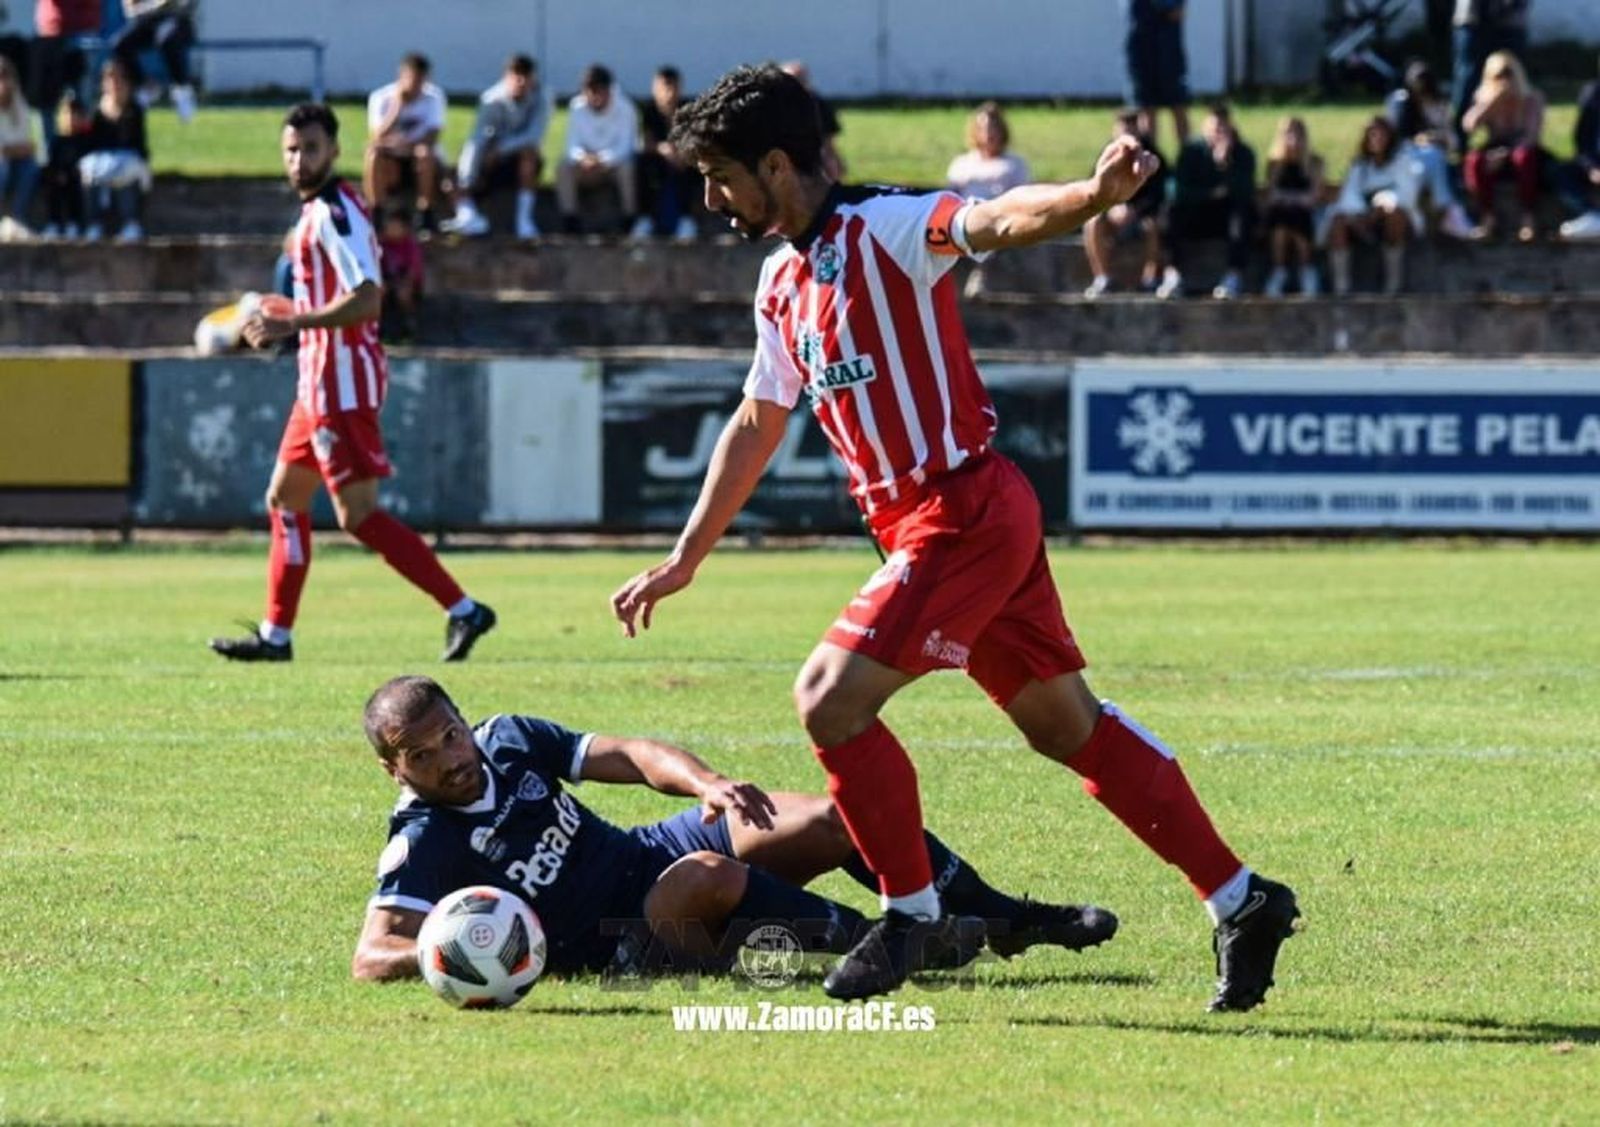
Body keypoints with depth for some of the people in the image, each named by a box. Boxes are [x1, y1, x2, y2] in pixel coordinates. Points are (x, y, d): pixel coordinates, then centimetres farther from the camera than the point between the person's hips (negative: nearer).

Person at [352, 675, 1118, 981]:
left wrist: (706, 785, -17)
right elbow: (371, 956, -26)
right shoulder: (423, 844, -17)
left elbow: (629, 757, 3)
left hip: (653, 853, 7)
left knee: (836, 821, -8)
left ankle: (1002, 919, 7)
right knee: (707, 876, -37)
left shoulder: (508, 741, 0)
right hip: (621, 942, -7)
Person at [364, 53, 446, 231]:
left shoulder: (433, 96, -10)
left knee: (425, 151, -35)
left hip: (422, 162, 0)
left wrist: (408, 143, -41)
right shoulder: (381, 98, -10)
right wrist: (396, 105, -31)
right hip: (392, 159, 0)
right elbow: (377, 139, -24)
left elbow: (432, 136, -22)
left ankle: (425, 214, -23)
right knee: (374, 153, -32)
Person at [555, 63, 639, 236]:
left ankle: (631, 220, -27)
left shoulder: (624, 108, -13)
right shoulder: (577, 108, -5)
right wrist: (583, 157, -33)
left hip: (615, 163, -3)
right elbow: (573, 144, -9)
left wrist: (604, 160, -39)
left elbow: (625, 147, -20)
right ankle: (569, 220, -23)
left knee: (627, 168, -37)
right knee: (563, 167, -26)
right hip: (588, 164, 3)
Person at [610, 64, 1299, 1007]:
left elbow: (993, 222, -32)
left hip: (963, 512, -9)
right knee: (1068, 725, 12)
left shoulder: (884, 226, -13)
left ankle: (914, 911, 0)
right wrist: (684, 560, 28)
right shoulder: (783, 279, 13)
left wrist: (1091, 196, -54)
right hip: (937, 522, 9)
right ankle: (1241, 901, 17)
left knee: (830, 699, -14)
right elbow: (758, 425, 25)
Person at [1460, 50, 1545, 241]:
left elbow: (1533, 135, -17)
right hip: (1496, 152, 2)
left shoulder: (1532, 98, -8)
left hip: (1522, 149, -2)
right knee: (1474, 159, -33)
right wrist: (1488, 102, -27)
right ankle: (1487, 217, -25)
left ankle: (1528, 219, -32)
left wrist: (1506, 153, -31)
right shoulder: (1484, 97, -2)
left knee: (1523, 156, -40)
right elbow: (1469, 126, -17)